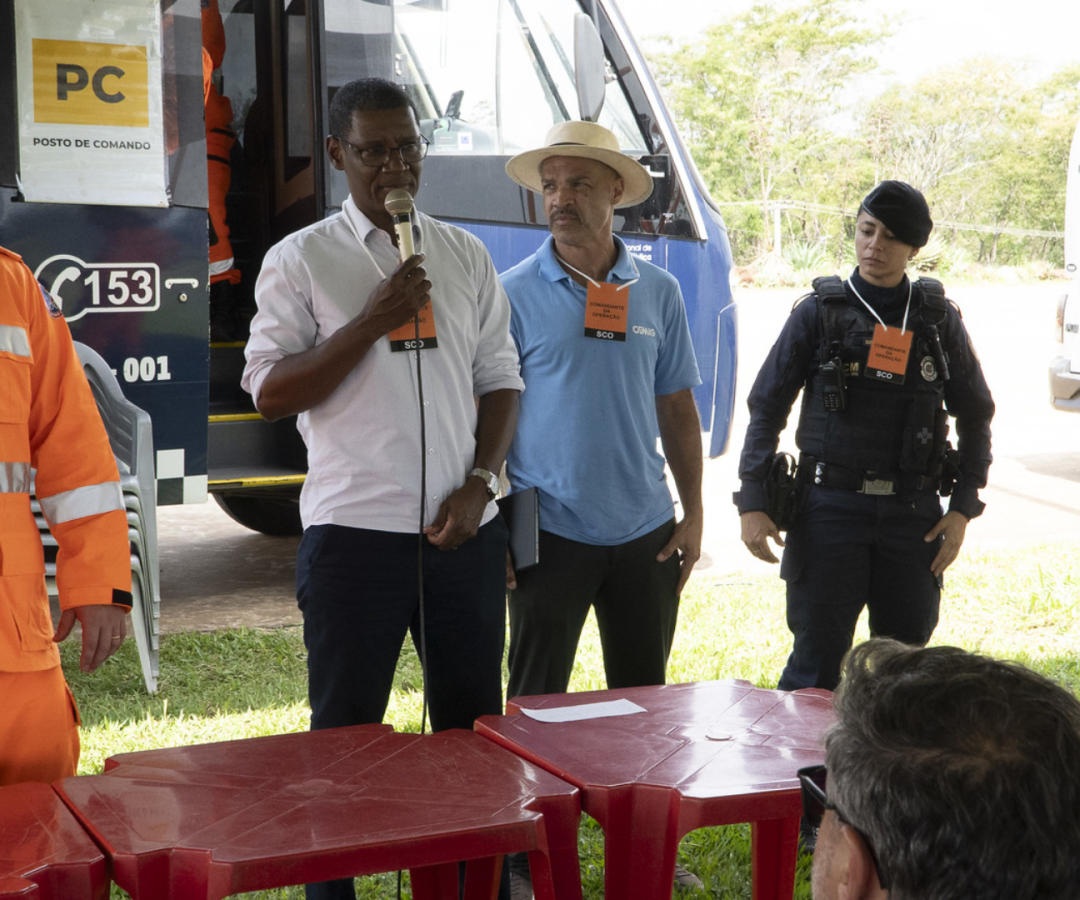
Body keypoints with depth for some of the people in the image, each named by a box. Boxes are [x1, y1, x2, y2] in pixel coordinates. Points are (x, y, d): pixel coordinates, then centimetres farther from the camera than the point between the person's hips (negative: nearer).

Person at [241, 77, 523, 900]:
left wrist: (479, 482, -3)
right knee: (346, 728, 4)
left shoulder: (466, 255, 10)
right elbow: (270, 393, -7)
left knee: (473, 722, 11)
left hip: (464, 530, 4)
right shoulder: (301, 260, -1)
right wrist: (373, 321, -16)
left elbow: (500, 378, 11)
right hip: (355, 532, -3)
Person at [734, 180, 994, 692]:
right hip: (831, 507, -2)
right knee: (817, 660, -2)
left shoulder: (939, 320, 7)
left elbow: (974, 414, 13)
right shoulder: (819, 314, 1)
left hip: (913, 513, 2)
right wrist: (752, 503, -6)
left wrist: (963, 507, 3)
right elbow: (767, 407, 3)